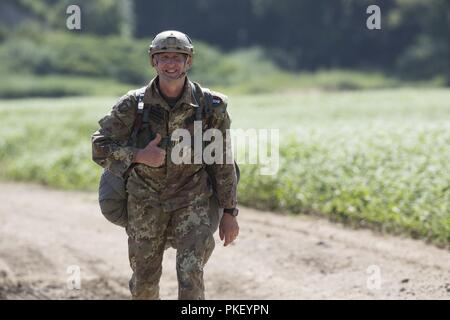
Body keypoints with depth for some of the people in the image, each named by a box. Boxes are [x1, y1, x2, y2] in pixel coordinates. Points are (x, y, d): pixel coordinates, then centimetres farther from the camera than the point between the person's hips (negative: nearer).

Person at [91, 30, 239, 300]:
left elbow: (223, 163, -1)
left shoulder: (210, 106, -9)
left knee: (191, 278, -16)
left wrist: (229, 212, 0)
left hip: (192, 200, -1)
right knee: (145, 281, 12)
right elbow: (100, 148, -5)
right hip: (146, 202, 1)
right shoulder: (133, 105, -9)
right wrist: (139, 156, -22)